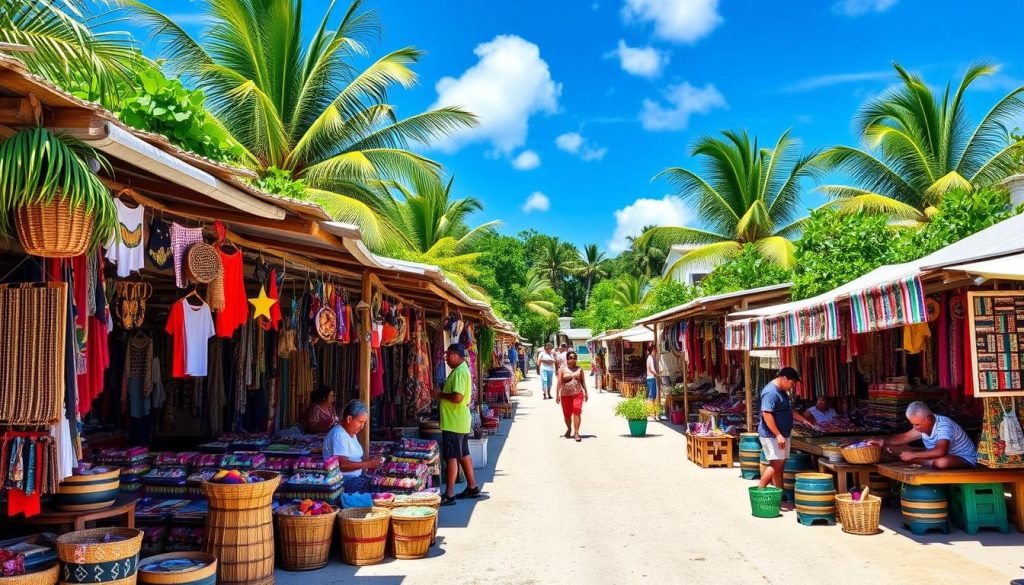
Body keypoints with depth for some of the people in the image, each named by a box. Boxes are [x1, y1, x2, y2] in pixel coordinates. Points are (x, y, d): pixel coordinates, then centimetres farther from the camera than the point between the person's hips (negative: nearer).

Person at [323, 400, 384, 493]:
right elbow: (342, 464, -24)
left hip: (355, 477, 10)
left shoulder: (351, 432, 14)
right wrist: (368, 464, -20)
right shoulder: (339, 434, -17)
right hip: (341, 481, -9)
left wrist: (369, 461, 2)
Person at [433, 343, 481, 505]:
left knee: (451, 457, -7)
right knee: (463, 454, 17)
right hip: (460, 421, 10)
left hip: (454, 423, -10)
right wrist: (442, 394, 11)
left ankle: (449, 495, -3)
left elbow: (457, 397, -29)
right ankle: (472, 487, 26)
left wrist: (440, 394, -16)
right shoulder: (461, 369, 13)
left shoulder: (460, 372, -19)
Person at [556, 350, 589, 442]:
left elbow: (583, 381, 12)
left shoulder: (579, 369, 8)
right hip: (566, 394, 0)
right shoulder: (562, 369, 2)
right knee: (567, 414, 10)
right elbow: (559, 382, -2)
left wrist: (586, 393, 8)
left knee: (577, 412, -13)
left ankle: (576, 433, -12)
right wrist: (557, 394, -7)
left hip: (578, 394, 0)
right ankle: (569, 429, 38)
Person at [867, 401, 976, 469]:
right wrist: (883, 442, -10)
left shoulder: (944, 425, -28)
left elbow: (940, 451, -43)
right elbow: (905, 437, 5)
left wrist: (913, 455, -36)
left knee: (942, 462, -40)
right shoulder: (923, 425, -4)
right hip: (946, 456, 8)